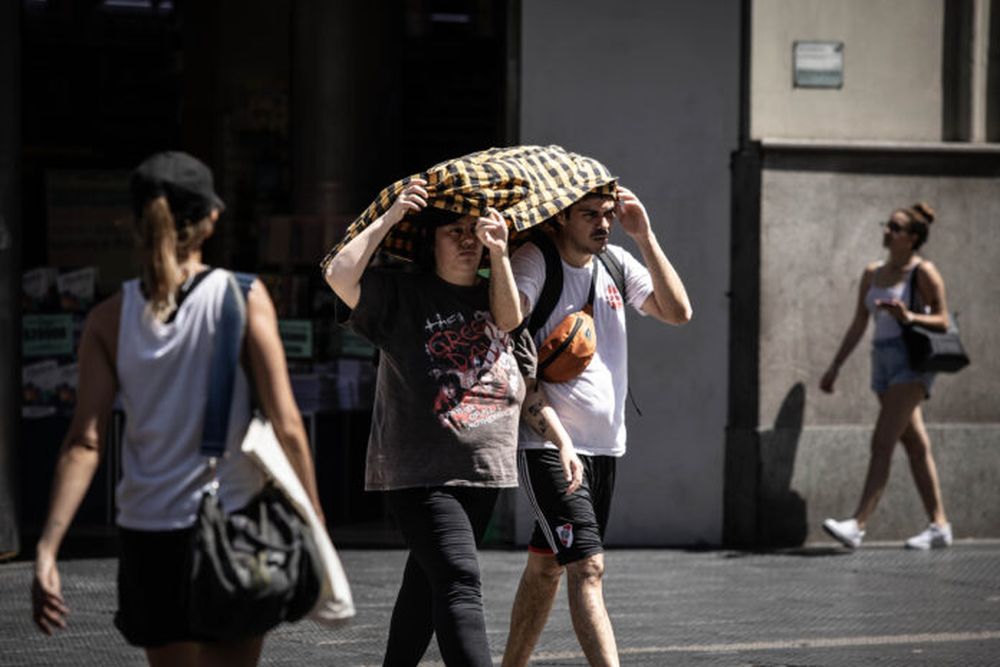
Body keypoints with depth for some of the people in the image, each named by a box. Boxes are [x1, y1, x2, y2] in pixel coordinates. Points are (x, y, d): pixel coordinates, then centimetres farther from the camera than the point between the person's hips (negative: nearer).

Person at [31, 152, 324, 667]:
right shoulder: (243, 296, -6)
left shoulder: (110, 318, 1)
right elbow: (286, 425, -10)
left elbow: (84, 442, -7)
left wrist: (47, 549, -8)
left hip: (147, 533, 3)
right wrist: (314, 517, -2)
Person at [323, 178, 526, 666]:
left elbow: (509, 319, -7)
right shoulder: (400, 295, -2)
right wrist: (389, 218, -14)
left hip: (484, 474, 6)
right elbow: (339, 274, -16)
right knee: (459, 581, -20)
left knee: (427, 586, 17)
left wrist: (499, 254, -19)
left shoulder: (491, 297, 14)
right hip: (421, 474, -6)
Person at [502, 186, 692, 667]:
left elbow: (677, 312, 2)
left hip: (604, 445, 7)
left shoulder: (615, 263, 10)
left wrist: (644, 237, -5)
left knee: (546, 565, 15)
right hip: (548, 446, -7)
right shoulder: (533, 262, -10)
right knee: (587, 566, -17)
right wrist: (557, 436, -25)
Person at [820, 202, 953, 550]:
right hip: (883, 359, 7)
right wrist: (835, 366, 13)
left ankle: (857, 525, -22)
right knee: (915, 445, 10)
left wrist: (909, 316, -24)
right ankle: (939, 526, 15)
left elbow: (943, 321, -7)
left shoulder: (923, 272, -5)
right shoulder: (872, 273, 13)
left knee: (882, 443, -15)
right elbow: (858, 325, 16)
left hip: (912, 361, -7)